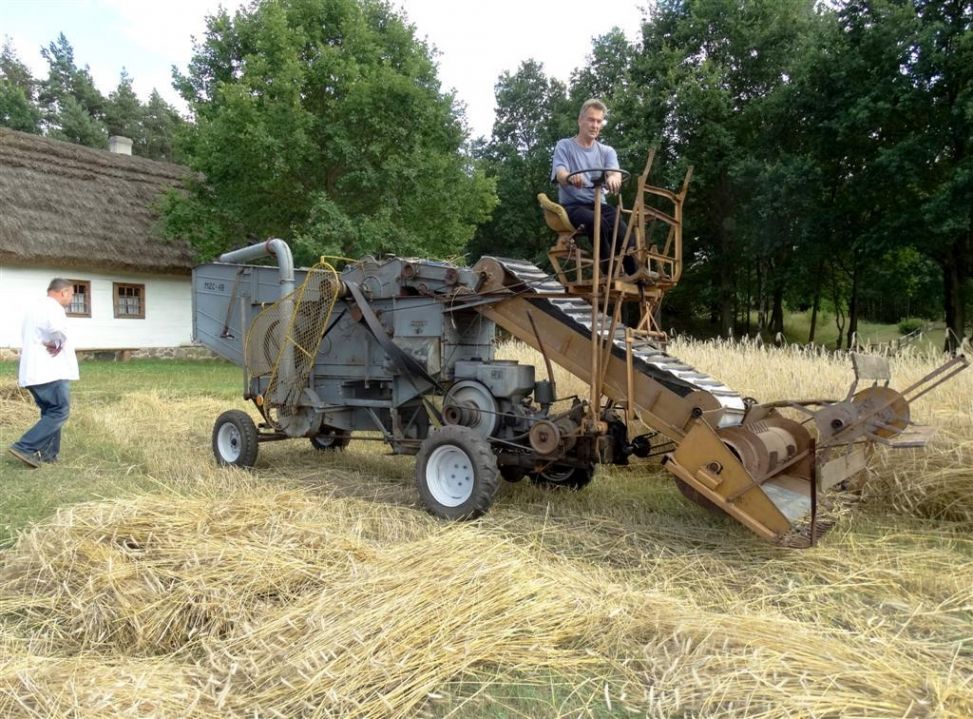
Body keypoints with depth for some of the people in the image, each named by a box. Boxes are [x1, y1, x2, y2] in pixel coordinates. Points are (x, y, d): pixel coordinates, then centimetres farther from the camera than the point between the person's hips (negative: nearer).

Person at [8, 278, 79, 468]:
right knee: (59, 412, -6)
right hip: (50, 372, -10)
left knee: (50, 412, 15)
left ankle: (47, 454, 13)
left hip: (34, 371, 10)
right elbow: (57, 328, -34)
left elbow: (26, 338, 29)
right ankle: (25, 447, -12)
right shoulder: (52, 308, -12)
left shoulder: (34, 309, 22)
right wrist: (57, 344, -16)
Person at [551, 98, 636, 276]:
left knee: (623, 231, -28)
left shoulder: (607, 151, 14)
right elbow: (560, 175, -14)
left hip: (600, 204, 3)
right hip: (573, 205, -3)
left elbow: (615, 173, -7)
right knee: (595, 221, -37)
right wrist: (571, 178, -40)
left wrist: (613, 179, -35)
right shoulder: (564, 146, 5)